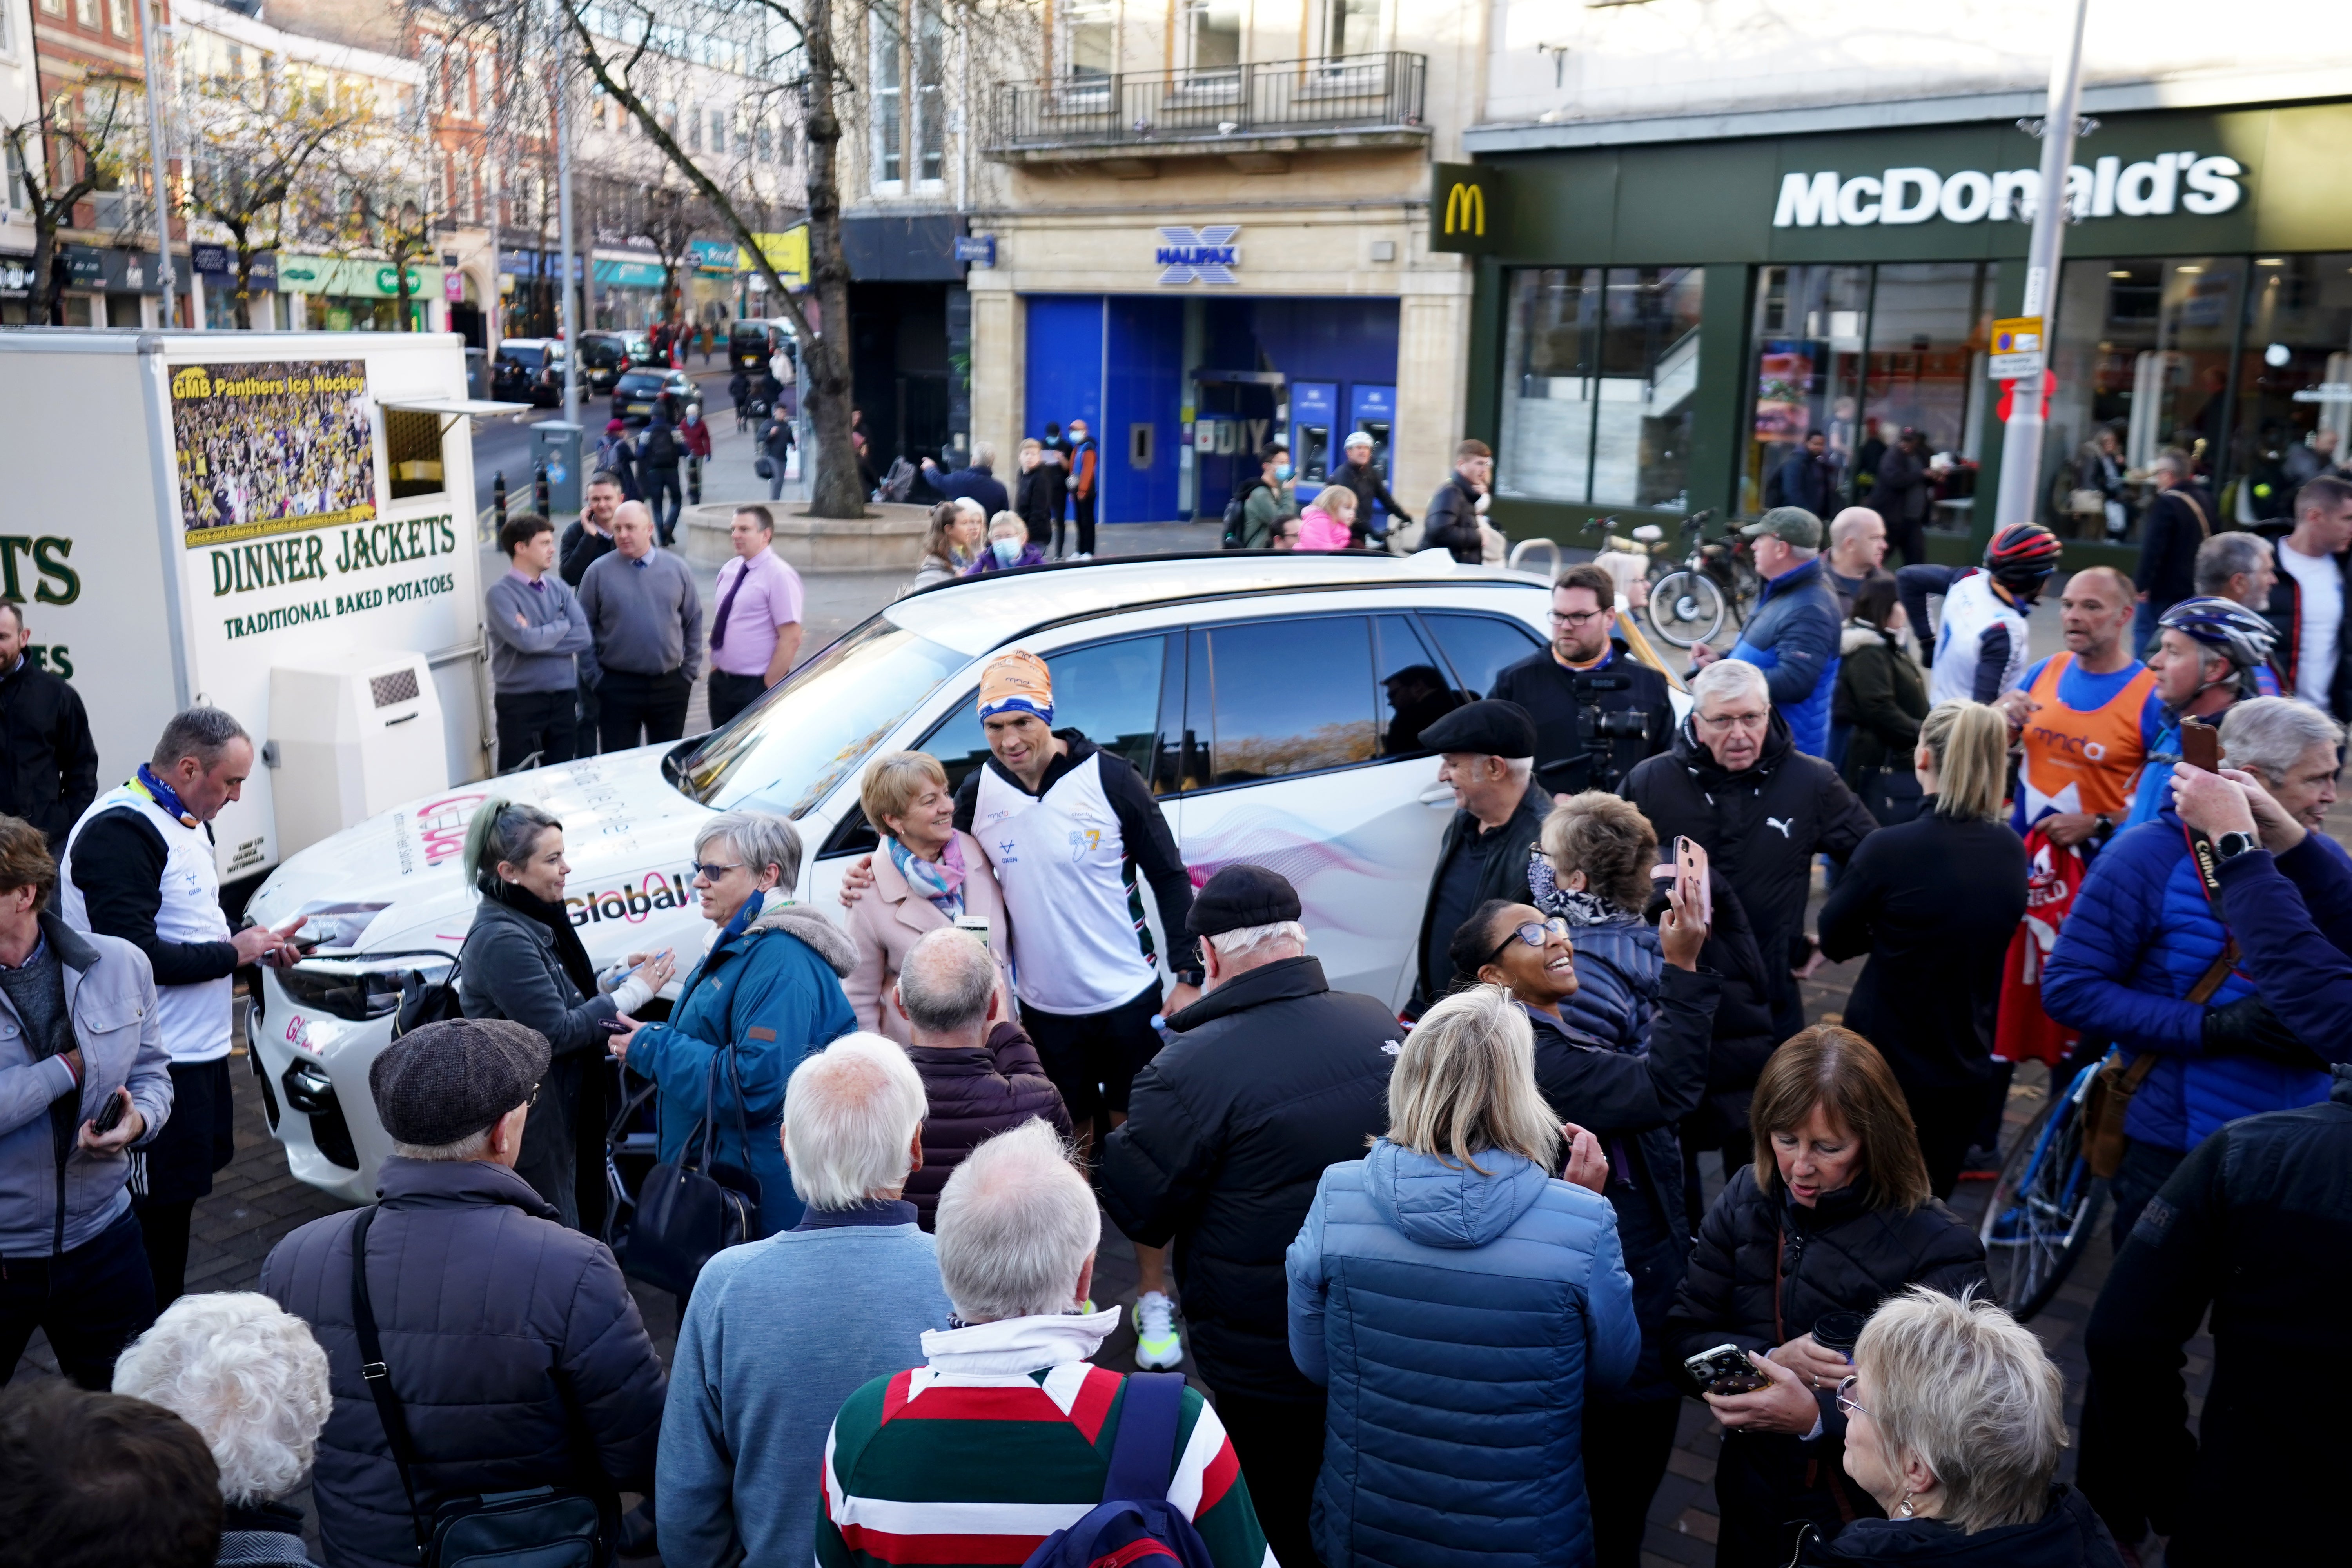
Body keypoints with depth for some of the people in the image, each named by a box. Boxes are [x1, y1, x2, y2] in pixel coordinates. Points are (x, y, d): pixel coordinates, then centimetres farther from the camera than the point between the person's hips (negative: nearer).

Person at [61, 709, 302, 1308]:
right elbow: (134, 956, -26)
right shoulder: (120, 832, -20)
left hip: (199, 1050, 10)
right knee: (157, 1213, -1)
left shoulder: (185, 821, 13)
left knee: (182, 1195, 19)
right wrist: (234, 953, -15)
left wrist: (257, 943, 8)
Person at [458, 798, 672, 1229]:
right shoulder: (502, 940, -21)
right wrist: (632, 994, -14)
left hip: (555, 1120, 10)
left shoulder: (533, 922, 10)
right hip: (528, 1133, -10)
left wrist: (617, 978, 4)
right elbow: (555, 1032, -21)